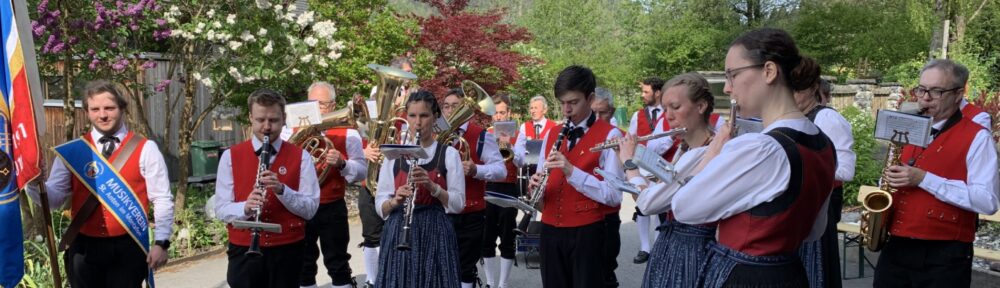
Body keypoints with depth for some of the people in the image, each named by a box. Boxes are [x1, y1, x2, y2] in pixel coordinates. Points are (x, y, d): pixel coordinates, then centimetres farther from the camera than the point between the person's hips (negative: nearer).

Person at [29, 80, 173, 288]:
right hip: (83, 247, 3)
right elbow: (55, 198, 1)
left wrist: (161, 242, -10)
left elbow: (162, 200, -4)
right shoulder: (71, 151, 4)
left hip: (128, 246, -2)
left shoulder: (145, 149, -3)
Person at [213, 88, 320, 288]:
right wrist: (246, 207, -23)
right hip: (244, 250, 0)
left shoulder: (300, 157, 0)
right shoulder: (230, 156, 1)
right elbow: (221, 209, -3)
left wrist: (281, 189, -22)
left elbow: (310, 209, -6)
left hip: (288, 249, 0)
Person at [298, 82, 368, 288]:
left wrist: (342, 163, -26)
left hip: (332, 209, -3)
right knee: (303, 265, 15)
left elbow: (362, 171, -7)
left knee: (337, 264, 5)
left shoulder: (347, 133, -3)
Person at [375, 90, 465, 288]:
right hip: (398, 233, 2)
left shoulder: (449, 154, 0)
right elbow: (380, 206, 6)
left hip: (434, 233, -2)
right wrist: (395, 201, -15)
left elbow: (458, 204, -4)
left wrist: (432, 186, -19)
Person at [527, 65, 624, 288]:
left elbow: (613, 195, -15)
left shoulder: (609, 135, -7)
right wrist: (536, 186, -7)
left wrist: (572, 171, -24)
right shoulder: (551, 135, 10)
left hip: (586, 232, -5)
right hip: (551, 230, 5)